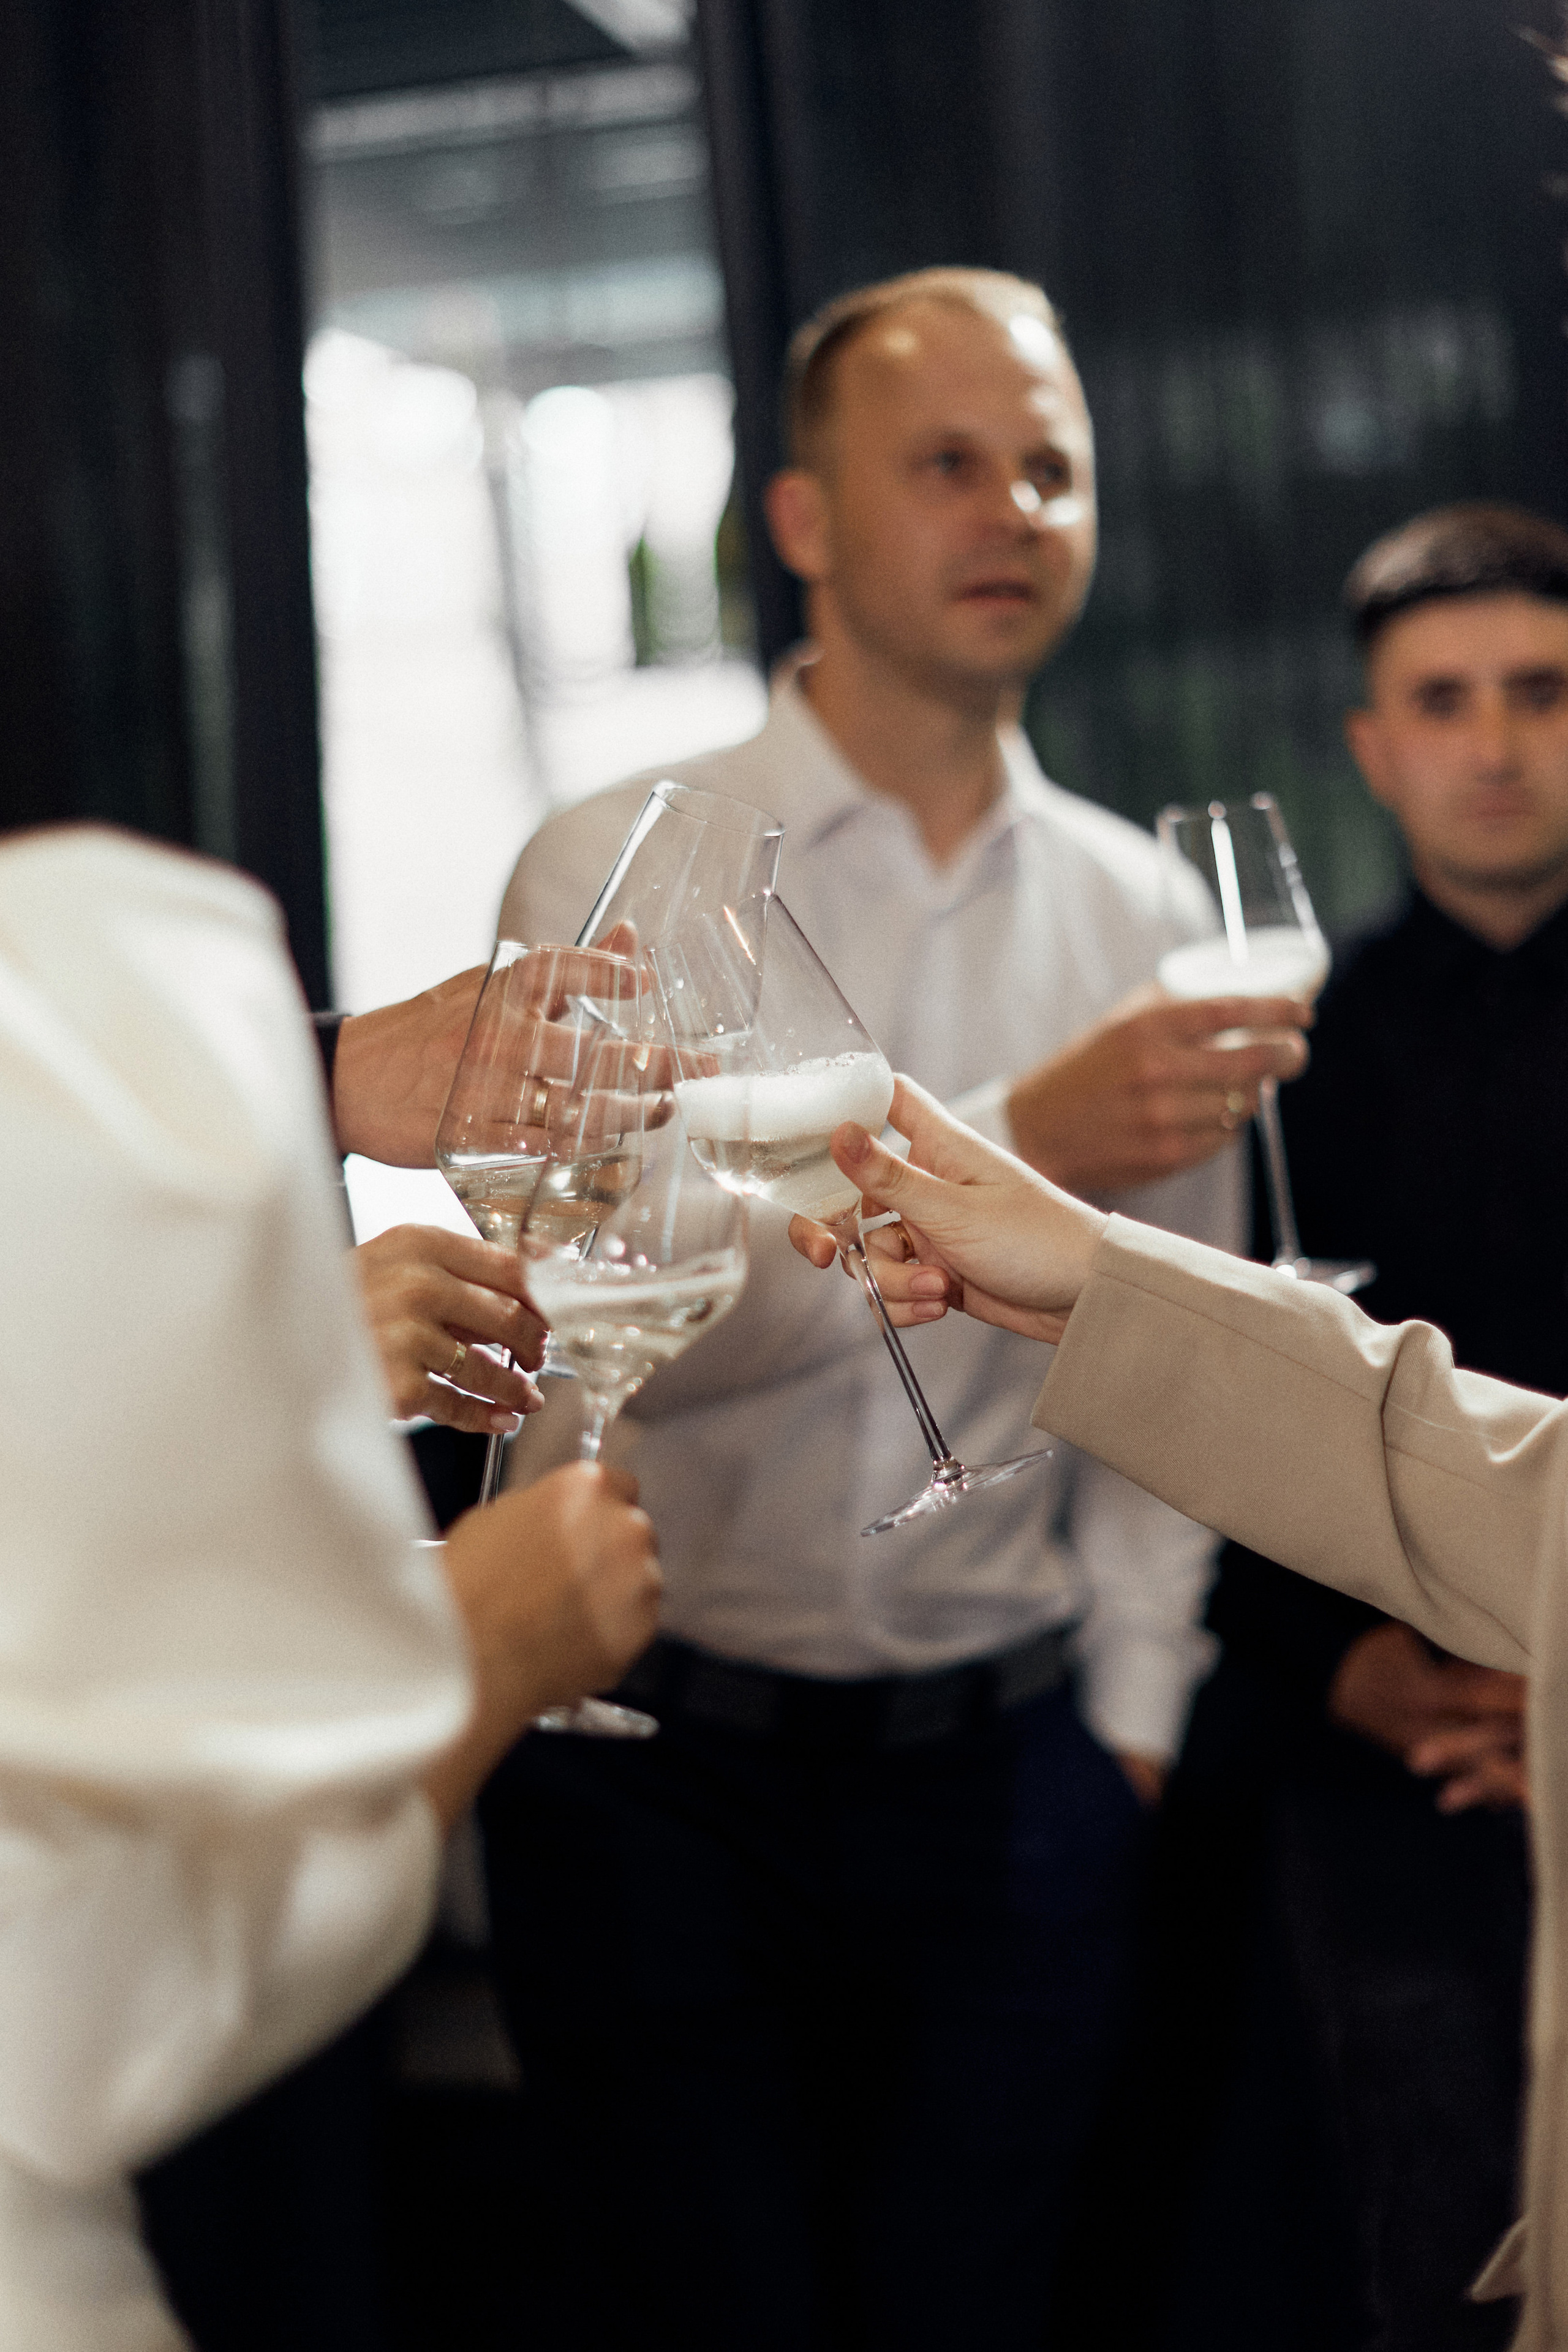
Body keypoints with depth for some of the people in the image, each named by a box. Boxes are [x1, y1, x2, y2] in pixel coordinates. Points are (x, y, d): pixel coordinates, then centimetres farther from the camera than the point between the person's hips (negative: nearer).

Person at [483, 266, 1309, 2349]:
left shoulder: (1139, 906, 5)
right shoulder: (619, 869, -7)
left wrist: (1134, 1713, 6)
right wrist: (1011, 1148, -28)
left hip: (1006, 1764, 3)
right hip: (657, 1758, -3)